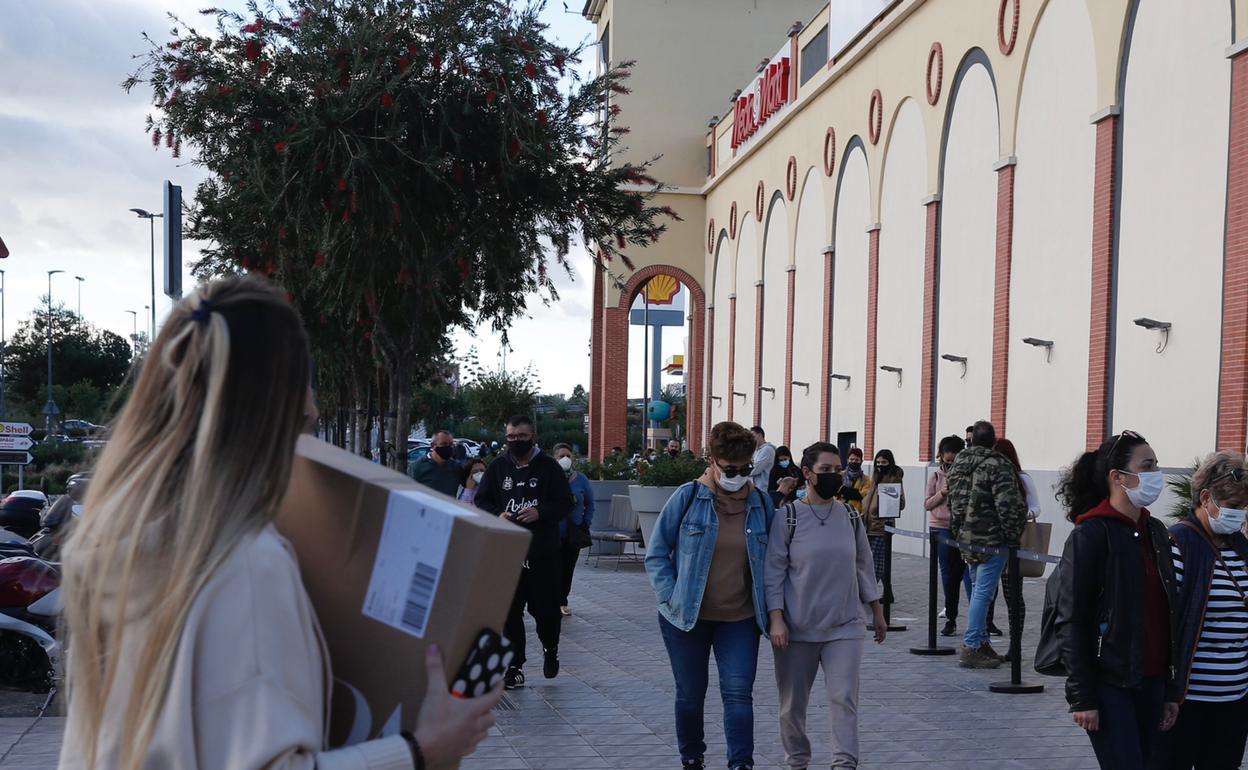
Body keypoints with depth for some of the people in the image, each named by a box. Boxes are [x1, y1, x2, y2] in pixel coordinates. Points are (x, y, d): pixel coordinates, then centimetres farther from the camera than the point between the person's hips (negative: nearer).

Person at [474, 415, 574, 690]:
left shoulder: (549, 467, 0)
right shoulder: (498, 467, 7)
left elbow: (565, 503, -1)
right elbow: (481, 501, 10)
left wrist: (540, 513, -18)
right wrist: (498, 515, -10)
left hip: (544, 553, -2)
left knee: (545, 608, 2)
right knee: (510, 611, 2)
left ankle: (550, 647, 32)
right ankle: (514, 666, 11)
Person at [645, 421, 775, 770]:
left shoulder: (761, 503, 0)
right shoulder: (688, 497, -8)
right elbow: (656, 553, -2)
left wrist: (769, 607, 2)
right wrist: (670, 597, -11)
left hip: (740, 620, 1)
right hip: (686, 618, -1)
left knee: (738, 693, -9)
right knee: (690, 695, 12)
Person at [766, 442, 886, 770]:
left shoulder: (850, 517, 5)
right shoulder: (787, 517, -5)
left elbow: (863, 566, 14)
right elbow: (774, 570, -5)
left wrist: (877, 612, 16)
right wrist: (776, 619, -12)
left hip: (845, 626, 2)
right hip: (797, 627, -2)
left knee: (844, 698, -8)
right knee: (793, 703, 9)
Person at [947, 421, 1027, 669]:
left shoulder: (958, 464, 10)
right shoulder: (997, 465, -15)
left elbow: (952, 502, 17)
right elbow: (1008, 504, -20)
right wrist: (1013, 535, -9)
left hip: (966, 538, 8)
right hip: (992, 539, -8)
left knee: (977, 590, 17)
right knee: (983, 592, -5)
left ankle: (981, 641, 22)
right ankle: (972, 646, -5)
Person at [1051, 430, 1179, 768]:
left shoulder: (1156, 533, 10)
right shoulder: (1089, 536, -11)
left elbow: (1167, 616, 14)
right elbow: (1072, 622, -12)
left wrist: (1171, 689, 14)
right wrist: (1081, 697, -13)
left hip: (1152, 682, 7)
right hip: (1109, 684, -7)